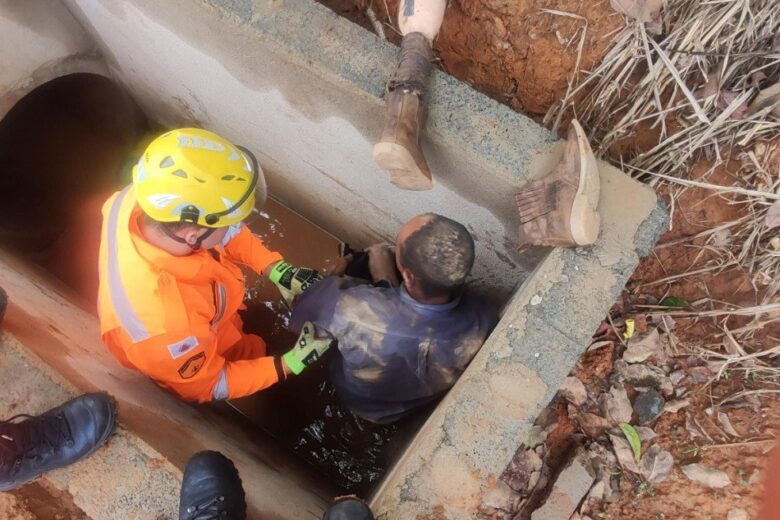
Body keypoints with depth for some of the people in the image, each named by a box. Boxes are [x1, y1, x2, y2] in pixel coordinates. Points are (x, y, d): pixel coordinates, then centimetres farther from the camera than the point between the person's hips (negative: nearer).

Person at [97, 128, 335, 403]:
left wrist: (278, 270, -20)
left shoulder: (142, 197, -34)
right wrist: (293, 363, -29)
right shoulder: (166, 326, -50)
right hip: (195, 366, -4)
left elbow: (229, 233, -13)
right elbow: (209, 385, -26)